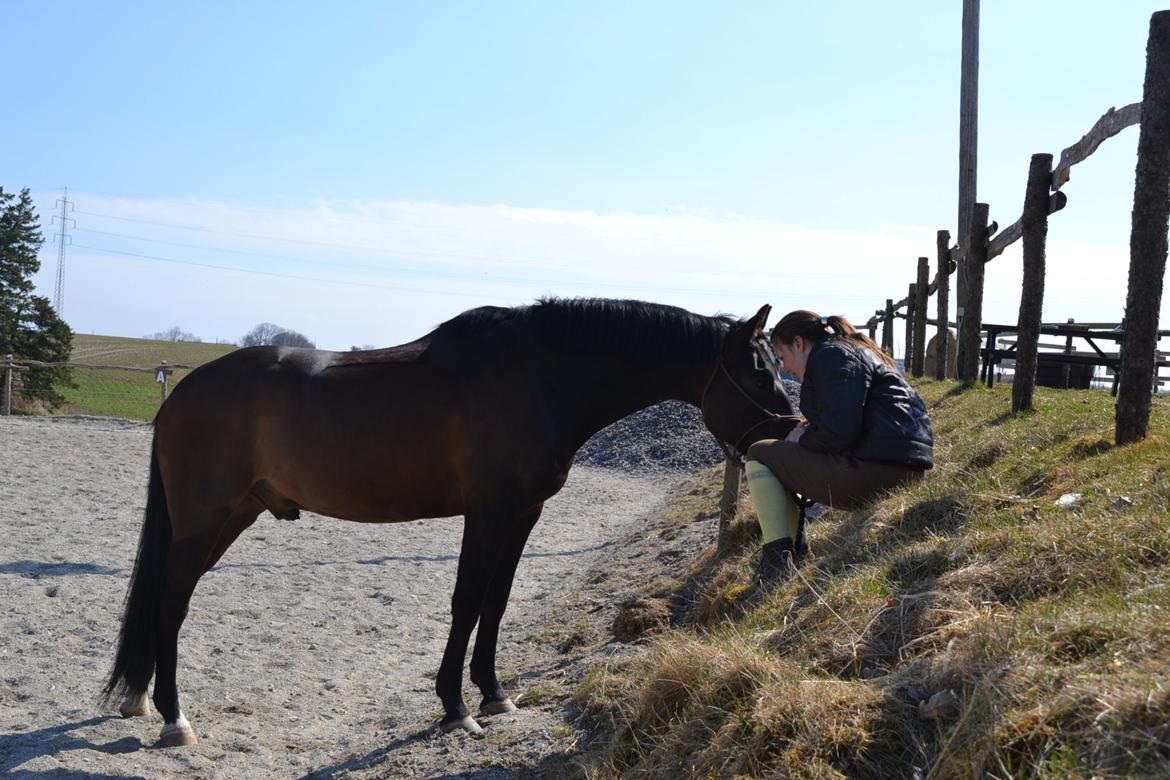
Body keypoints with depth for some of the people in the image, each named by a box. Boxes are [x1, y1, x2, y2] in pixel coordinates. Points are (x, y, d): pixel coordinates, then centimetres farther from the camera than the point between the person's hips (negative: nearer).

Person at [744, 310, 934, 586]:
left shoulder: (831, 356, -6)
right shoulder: (856, 351, 27)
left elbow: (839, 431, -19)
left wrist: (803, 439, -1)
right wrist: (810, 430, 14)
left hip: (873, 471, -11)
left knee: (759, 455, 0)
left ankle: (778, 560, -13)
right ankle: (793, 551, 20)